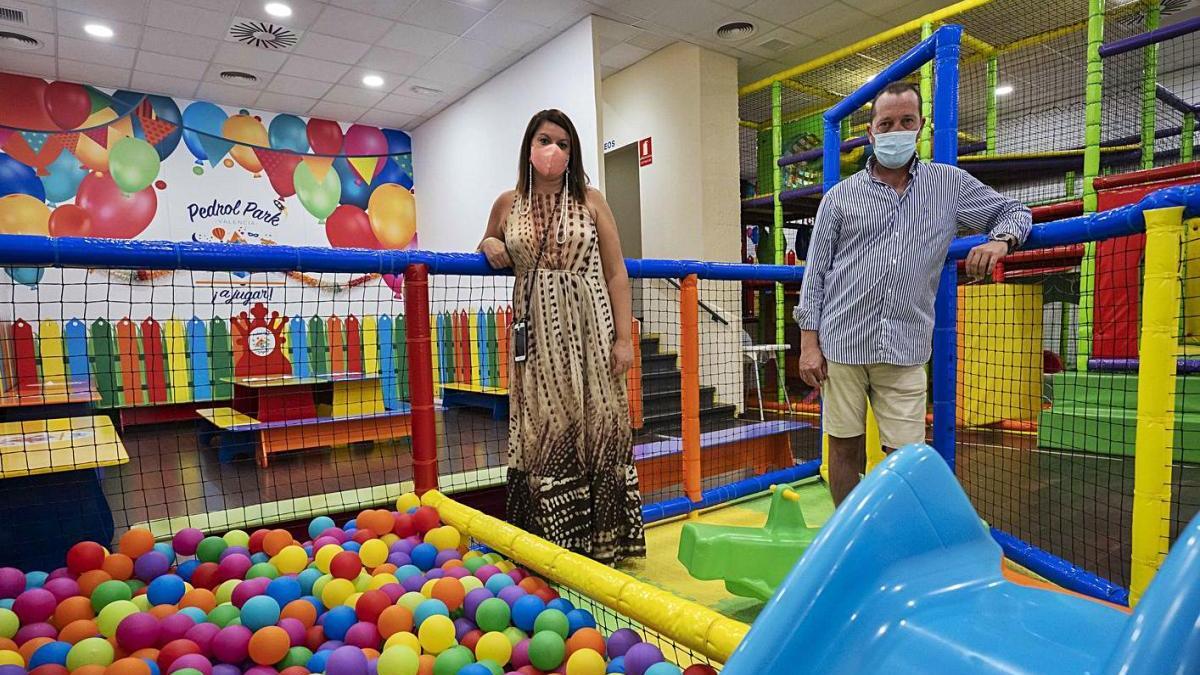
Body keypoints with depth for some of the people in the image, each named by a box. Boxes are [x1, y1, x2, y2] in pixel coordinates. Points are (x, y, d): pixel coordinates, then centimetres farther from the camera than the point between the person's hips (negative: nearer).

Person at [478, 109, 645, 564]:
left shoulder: (590, 201, 5)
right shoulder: (507, 205, 9)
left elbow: (616, 274, 3)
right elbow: (491, 253, 26)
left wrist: (624, 337, -4)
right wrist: (488, 245, 1)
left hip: (589, 332, -1)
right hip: (537, 335, 1)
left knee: (595, 427, 1)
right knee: (544, 432, 2)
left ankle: (602, 540, 15)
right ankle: (551, 542, 14)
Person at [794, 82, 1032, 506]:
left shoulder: (950, 185, 11)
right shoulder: (841, 196, 7)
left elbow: (1014, 212, 20)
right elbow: (815, 274, 4)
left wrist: (1000, 241, -5)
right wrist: (809, 343, -2)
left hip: (905, 350, 1)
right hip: (841, 344, -1)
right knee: (845, 449, 7)